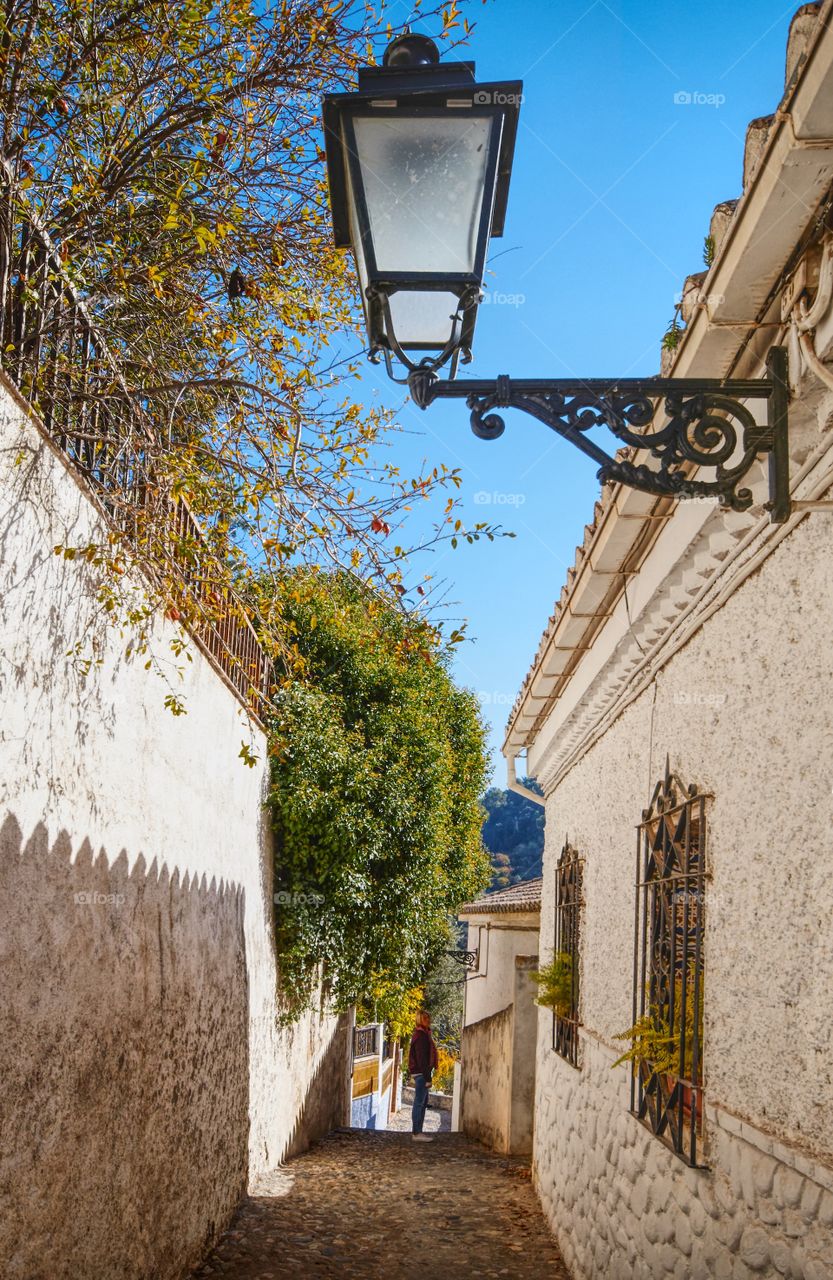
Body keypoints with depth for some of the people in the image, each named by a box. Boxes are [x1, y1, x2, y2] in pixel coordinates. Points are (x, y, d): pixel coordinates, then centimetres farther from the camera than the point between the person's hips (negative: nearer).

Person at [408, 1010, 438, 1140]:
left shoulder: (423, 1034, 16)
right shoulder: (421, 1036, -15)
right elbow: (421, 1058, -20)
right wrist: (427, 1078, -20)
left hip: (421, 1074, 10)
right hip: (421, 1073, -10)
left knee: (423, 1102, 14)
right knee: (419, 1103, -7)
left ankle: (419, 1132, 19)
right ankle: (417, 1133, -5)